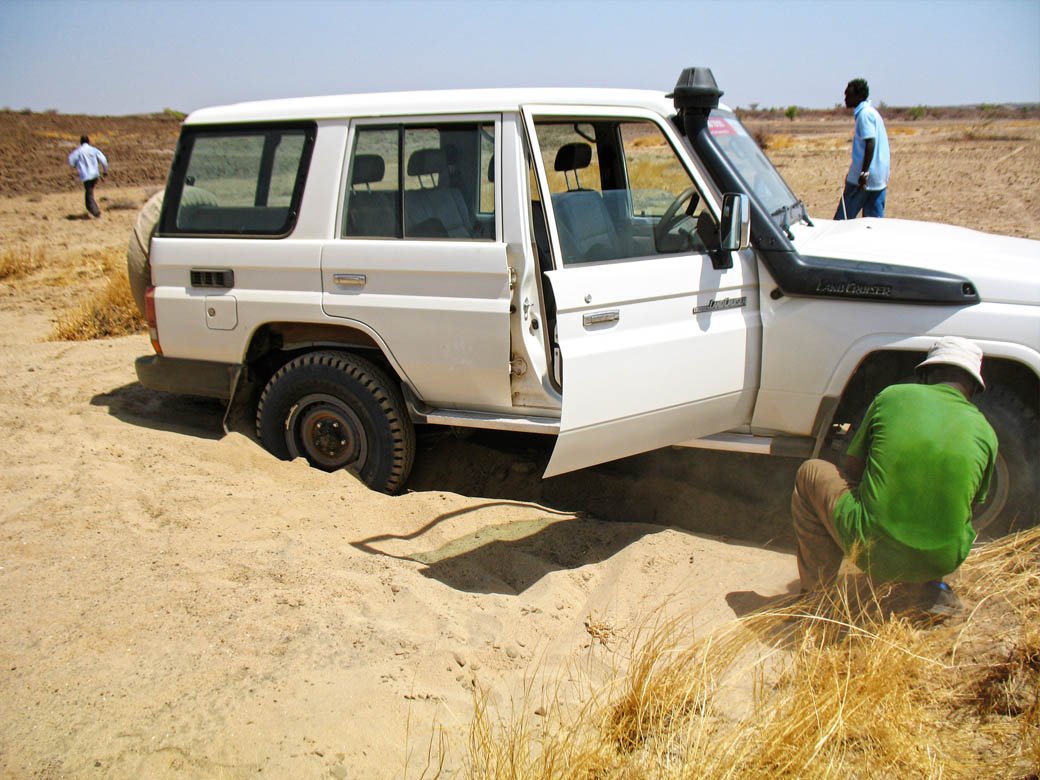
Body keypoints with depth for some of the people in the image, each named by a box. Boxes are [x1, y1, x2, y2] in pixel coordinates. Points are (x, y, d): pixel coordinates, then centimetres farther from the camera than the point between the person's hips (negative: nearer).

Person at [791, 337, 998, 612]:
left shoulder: (891, 396, 1)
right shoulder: (985, 433, 4)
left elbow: (850, 471, 10)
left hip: (873, 551, -3)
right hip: (943, 561, 3)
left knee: (810, 473, 19)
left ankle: (817, 592, 20)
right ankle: (932, 586, 15)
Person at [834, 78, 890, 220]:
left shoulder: (864, 114, -12)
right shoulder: (871, 112, 18)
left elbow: (870, 143, -21)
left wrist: (863, 173, -24)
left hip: (867, 177, -9)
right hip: (880, 179, 9)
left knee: (842, 218, -2)